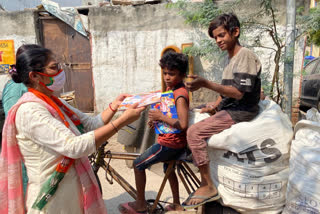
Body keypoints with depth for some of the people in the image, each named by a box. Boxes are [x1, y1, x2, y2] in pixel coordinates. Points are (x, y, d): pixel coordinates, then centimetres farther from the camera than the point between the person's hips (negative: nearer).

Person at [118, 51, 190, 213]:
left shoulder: (180, 95, -24)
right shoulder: (170, 88, 5)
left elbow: (183, 124, -33)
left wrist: (161, 116, -26)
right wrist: (155, 117, 6)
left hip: (169, 143, -10)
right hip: (175, 141, 10)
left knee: (138, 164, 3)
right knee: (168, 168, 29)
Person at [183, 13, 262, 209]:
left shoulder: (245, 56, -14)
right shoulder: (231, 59, 15)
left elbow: (238, 93, -24)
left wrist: (206, 84, -32)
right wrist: (215, 104, 2)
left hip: (241, 112, -10)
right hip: (228, 109, 10)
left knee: (194, 132, -23)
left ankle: (208, 187, -12)